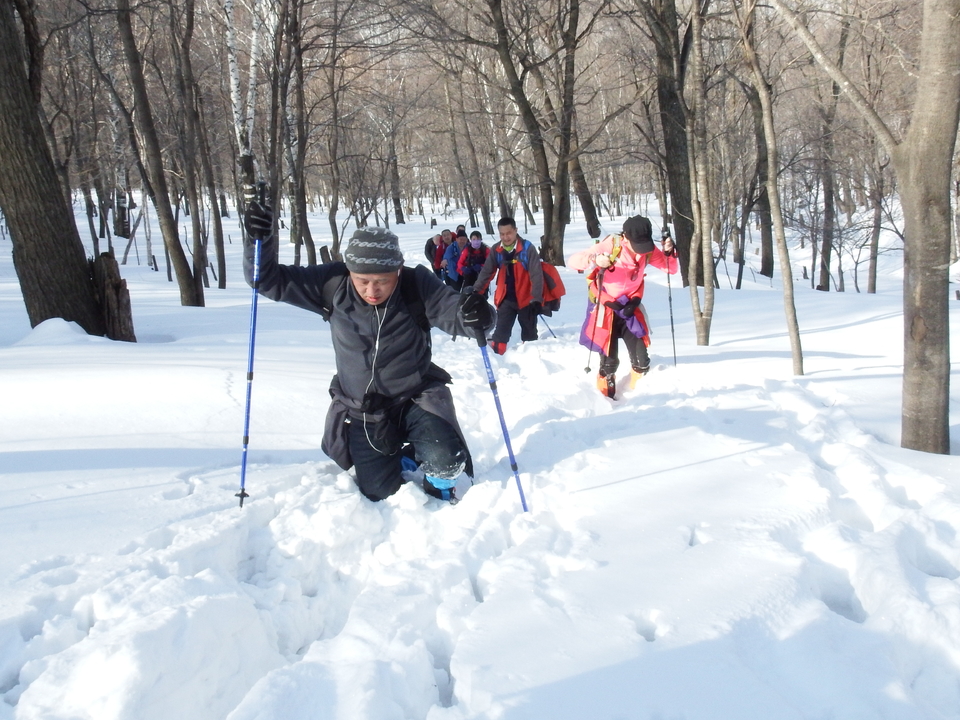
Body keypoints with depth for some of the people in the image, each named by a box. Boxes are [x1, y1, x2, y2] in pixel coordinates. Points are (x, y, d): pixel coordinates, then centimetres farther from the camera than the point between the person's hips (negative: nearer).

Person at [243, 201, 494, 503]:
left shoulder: (417, 286, -20)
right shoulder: (332, 285, -16)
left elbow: (452, 311, -25)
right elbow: (271, 280, -12)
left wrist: (473, 315, -50)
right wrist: (259, 241, -30)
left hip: (416, 399, -2)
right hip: (361, 410, 2)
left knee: (445, 461, -26)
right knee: (378, 494, 9)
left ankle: (439, 491, 12)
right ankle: (402, 459, 43)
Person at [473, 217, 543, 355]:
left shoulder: (527, 248, -15)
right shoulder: (496, 250, -4)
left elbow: (536, 275, -17)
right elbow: (486, 272, 5)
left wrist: (536, 298, -24)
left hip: (526, 299, -2)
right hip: (506, 298, 2)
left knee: (529, 333, 11)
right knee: (501, 332, -3)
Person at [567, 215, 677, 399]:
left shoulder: (648, 250, -7)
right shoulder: (610, 246, -20)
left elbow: (671, 268, 4)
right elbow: (572, 261, -24)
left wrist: (669, 252, -17)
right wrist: (594, 260, -44)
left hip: (629, 307, 4)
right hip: (605, 308, -4)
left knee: (642, 361, -1)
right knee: (609, 361, -5)